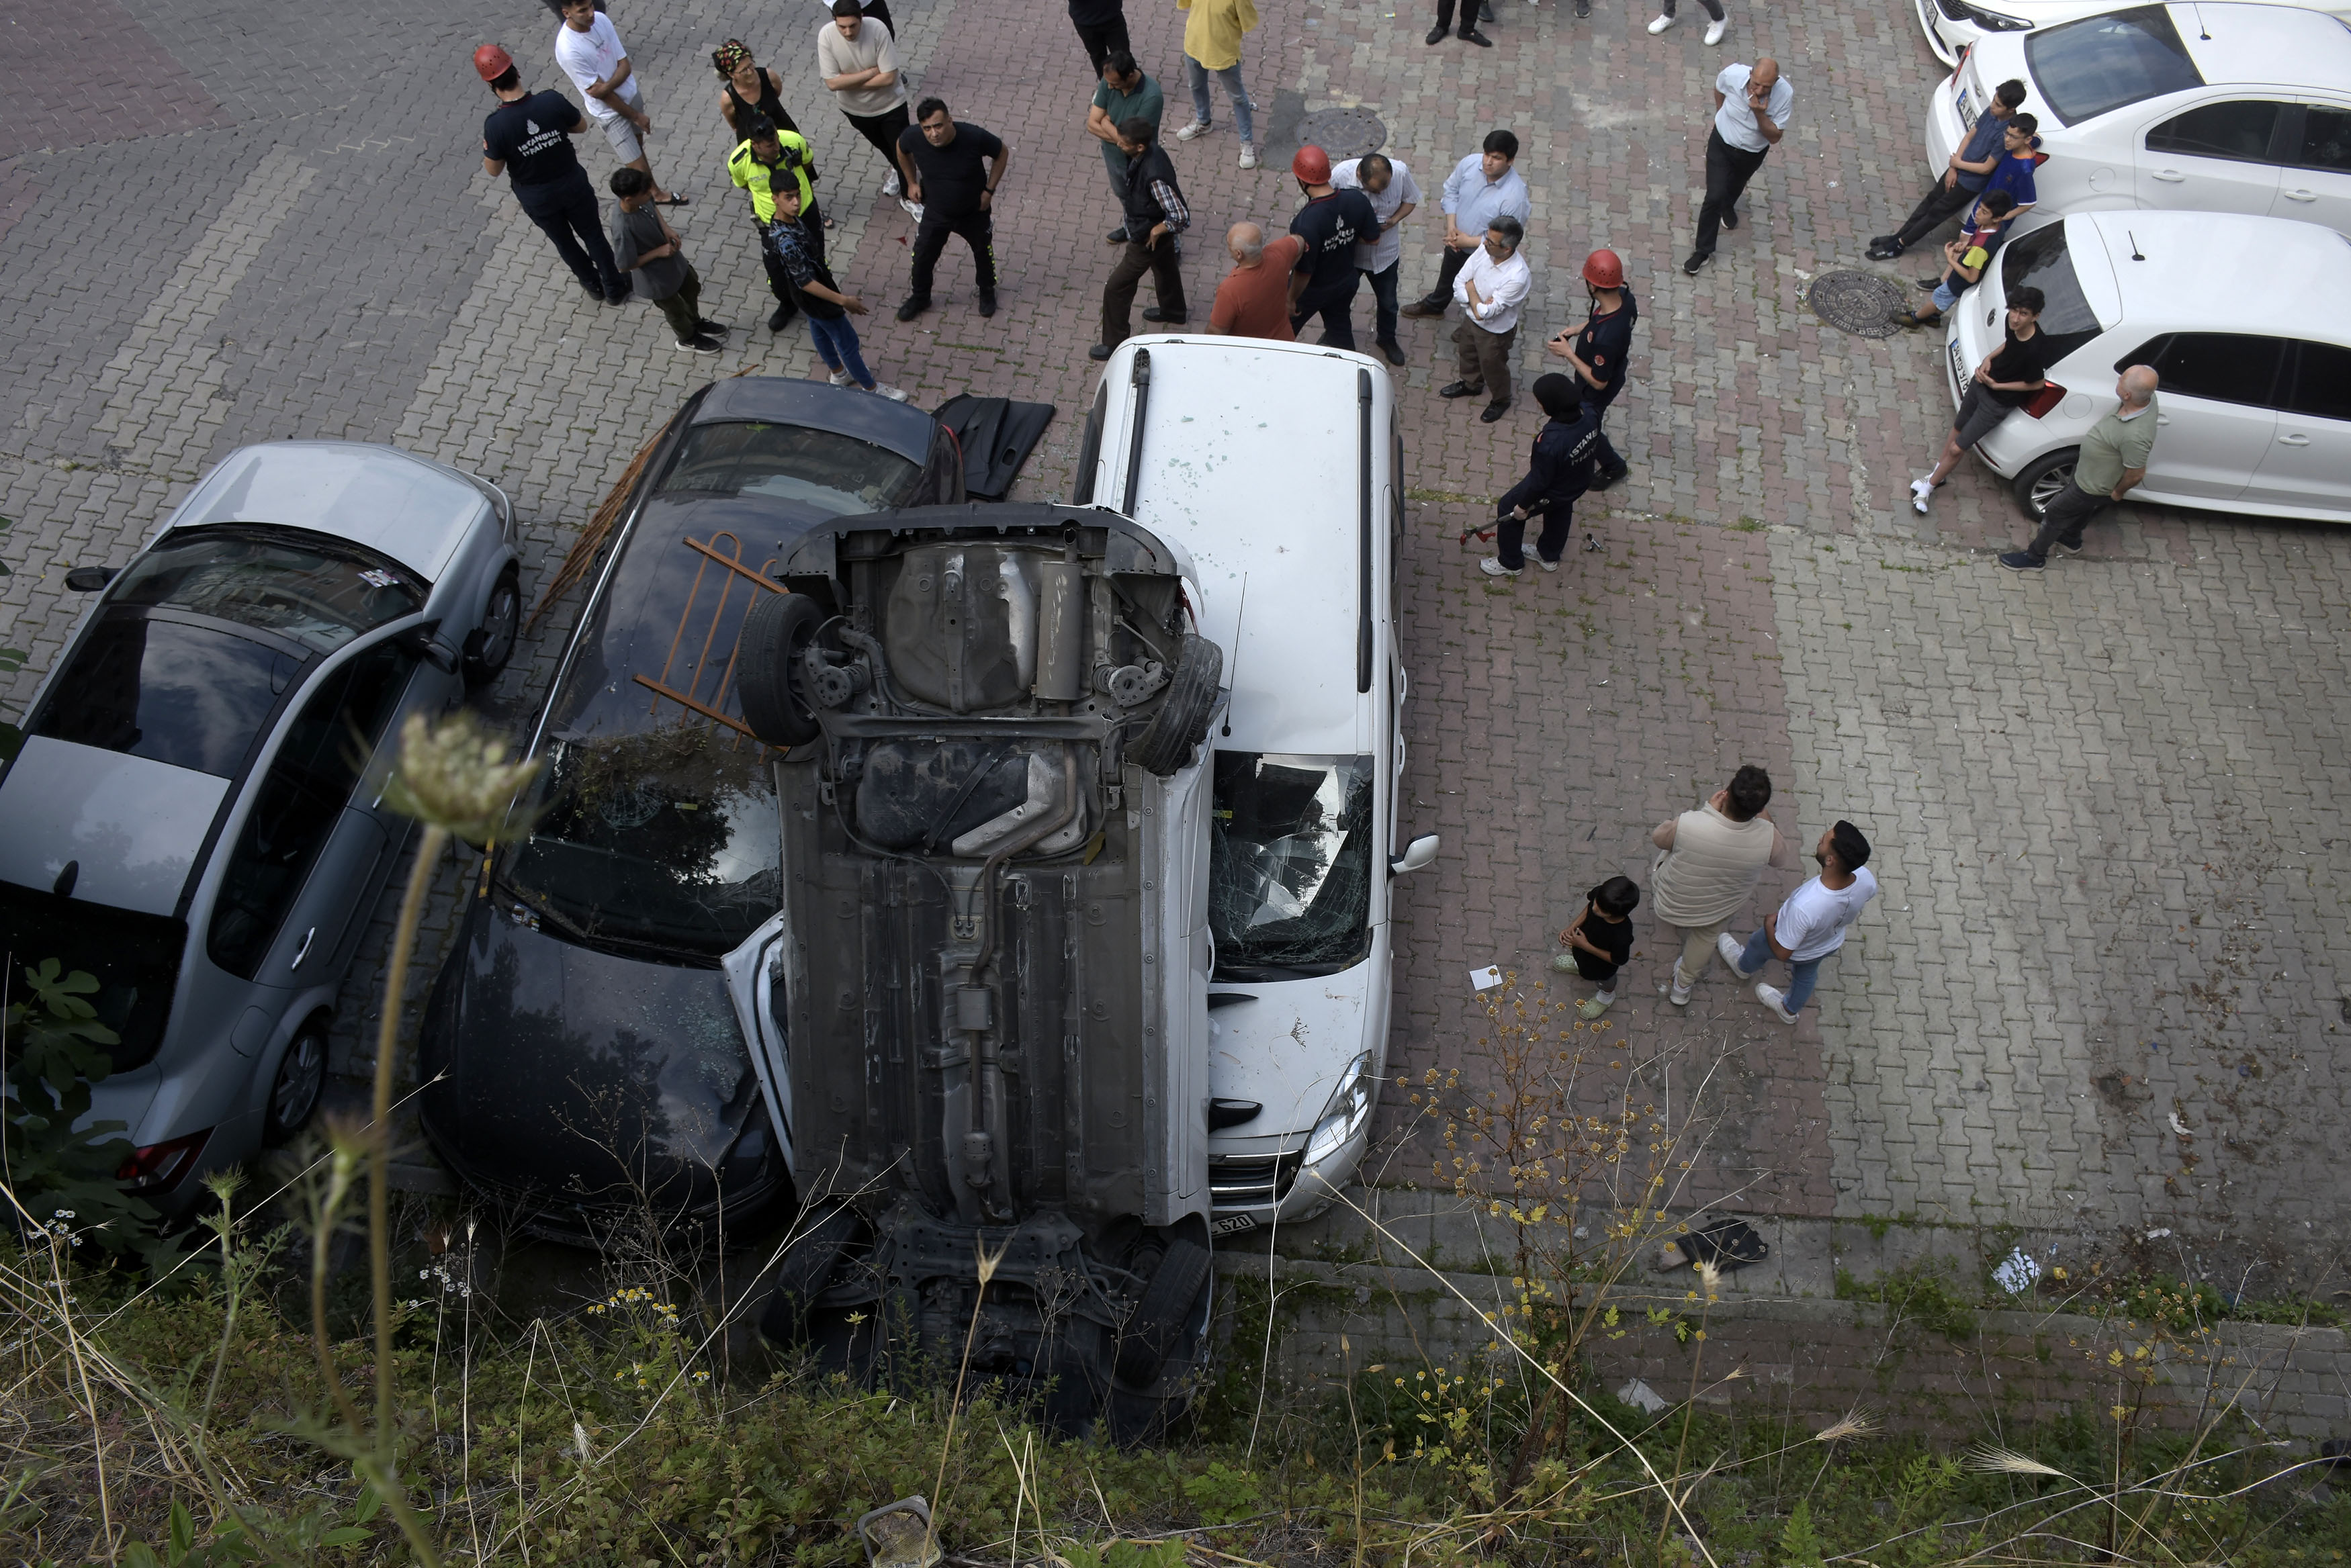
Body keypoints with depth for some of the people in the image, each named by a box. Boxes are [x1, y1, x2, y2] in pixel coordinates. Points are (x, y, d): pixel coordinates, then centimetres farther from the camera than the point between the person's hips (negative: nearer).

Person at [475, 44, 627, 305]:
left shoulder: (495, 125, -27)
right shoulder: (552, 101, -24)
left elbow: (493, 171, -14)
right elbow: (581, 126, -4)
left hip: (537, 200, 0)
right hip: (573, 185, 1)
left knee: (564, 241, 26)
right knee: (593, 235, 23)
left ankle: (593, 285, 46)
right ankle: (614, 288, 37)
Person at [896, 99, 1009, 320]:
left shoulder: (974, 137, -34)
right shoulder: (913, 138, -28)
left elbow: (1002, 153, -13)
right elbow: (902, 150, -1)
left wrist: (989, 190, -14)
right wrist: (912, 182, 0)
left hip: (974, 213, -1)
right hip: (935, 213, 1)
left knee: (983, 252, 22)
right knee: (922, 257, 15)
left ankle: (987, 292, 52)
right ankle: (919, 298, 43)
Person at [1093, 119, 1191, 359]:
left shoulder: (1154, 177, -40)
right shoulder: (1152, 150, -15)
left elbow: (1181, 218, -39)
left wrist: (1157, 230, -22)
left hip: (1147, 239, -9)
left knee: (1116, 288, 4)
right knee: (1165, 267, 32)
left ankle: (1114, 344, 20)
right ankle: (1174, 312, 59)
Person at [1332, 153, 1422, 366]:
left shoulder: (1400, 172, -25)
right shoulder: (1340, 175, -31)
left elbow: (1410, 199, -4)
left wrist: (1393, 220, -23)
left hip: (1385, 252, 2)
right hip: (1349, 252, -2)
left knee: (1388, 302, 22)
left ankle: (1387, 338, 52)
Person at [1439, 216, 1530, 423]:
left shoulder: (1517, 277, -39)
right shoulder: (1484, 250, -21)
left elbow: (1485, 313, -34)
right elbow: (1459, 282, -12)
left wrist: (1471, 289, -20)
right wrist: (1477, 302, -24)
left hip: (1495, 332, -6)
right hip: (1470, 319, 6)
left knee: (1492, 366, 20)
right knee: (1467, 354, 31)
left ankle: (1500, 400, 49)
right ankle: (1471, 385, 61)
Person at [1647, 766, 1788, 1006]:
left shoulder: (1688, 825, -42)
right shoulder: (1767, 838, -35)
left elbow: (1658, 838, -17)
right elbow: (1782, 858, -9)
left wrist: (1709, 809, -20)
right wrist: (1763, 817, -5)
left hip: (1669, 905, -1)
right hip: (1717, 912, 1)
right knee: (1705, 938, 35)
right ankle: (1683, 986, 57)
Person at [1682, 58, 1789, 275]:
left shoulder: (1785, 94, -32)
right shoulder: (1733, 74, -31)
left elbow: (1774, 137, -25)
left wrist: (1759, 113, -40)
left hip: (1753, 153, 1)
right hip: (1722, 143, -1)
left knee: (1736, 185, 29)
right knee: (1714, 197, -9)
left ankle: (1728, 208, 65)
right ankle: (1704, 251, 7)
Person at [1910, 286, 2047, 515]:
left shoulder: (2036, 350, -36)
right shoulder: (2013, 325, -17)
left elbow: (2037, 384, -19)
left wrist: (1996, 385, -20)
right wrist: (1989, 358, -10)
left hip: (1998, 402, -6)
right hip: (1980, 382, 6)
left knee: (1956, 448, 2)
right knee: (1958, 429, 24)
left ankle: (1927, 487, 24)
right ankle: (1939, 474, 47)